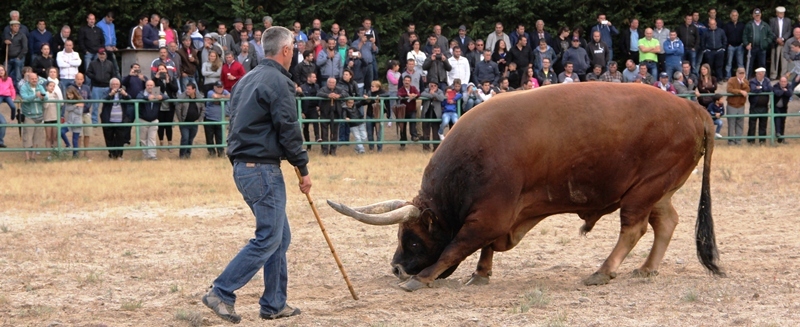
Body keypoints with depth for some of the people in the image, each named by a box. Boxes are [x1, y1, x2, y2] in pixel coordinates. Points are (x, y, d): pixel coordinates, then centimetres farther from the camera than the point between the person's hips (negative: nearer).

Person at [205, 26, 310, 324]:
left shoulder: (248, 80, 15)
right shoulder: (278, 82, -13)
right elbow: (289, 130, -14)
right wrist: (303, 169, -5)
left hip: (243, 166, 10)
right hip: (263, 169, -10)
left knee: (280, 237, 14)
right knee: (268, 238, -6)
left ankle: (274, 305, 16)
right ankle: (221, 293, -10)